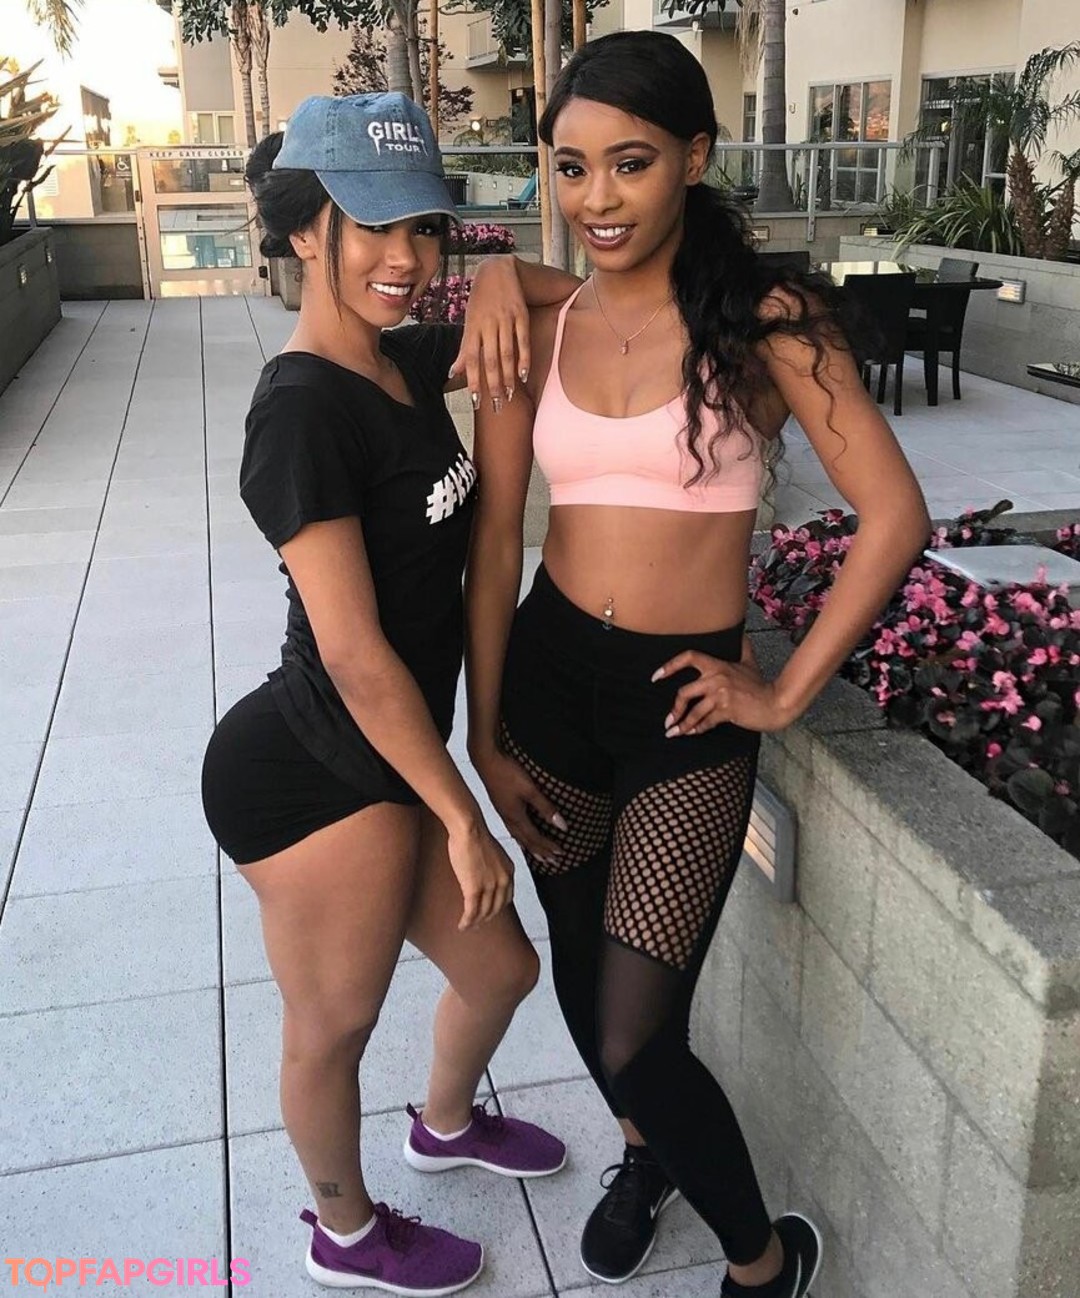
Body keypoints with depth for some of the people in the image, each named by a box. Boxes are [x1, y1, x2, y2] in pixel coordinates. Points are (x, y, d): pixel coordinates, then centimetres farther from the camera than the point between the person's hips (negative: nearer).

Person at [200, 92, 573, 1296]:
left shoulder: (408, 359, 3)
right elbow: (356, 655, -23)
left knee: (499, 967, 23)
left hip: (380, 763, 9)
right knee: (333, 1025, 15)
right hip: (313, 774, -9)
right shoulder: (303, 409, -22)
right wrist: (463, 816, -16)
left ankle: (446, 1125, 55)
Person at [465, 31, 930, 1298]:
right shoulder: (533, 335, 1)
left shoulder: (764, 321, -10)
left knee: (638, 1039, -4)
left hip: (685, 706, -4)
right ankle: (644, 1152, 53)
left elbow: (895, 514, -12)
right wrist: (484, 735, 3)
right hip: (549, 678, 5)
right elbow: (493, 539, 3)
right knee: (578, 970, 20)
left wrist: (788, 693, -10)